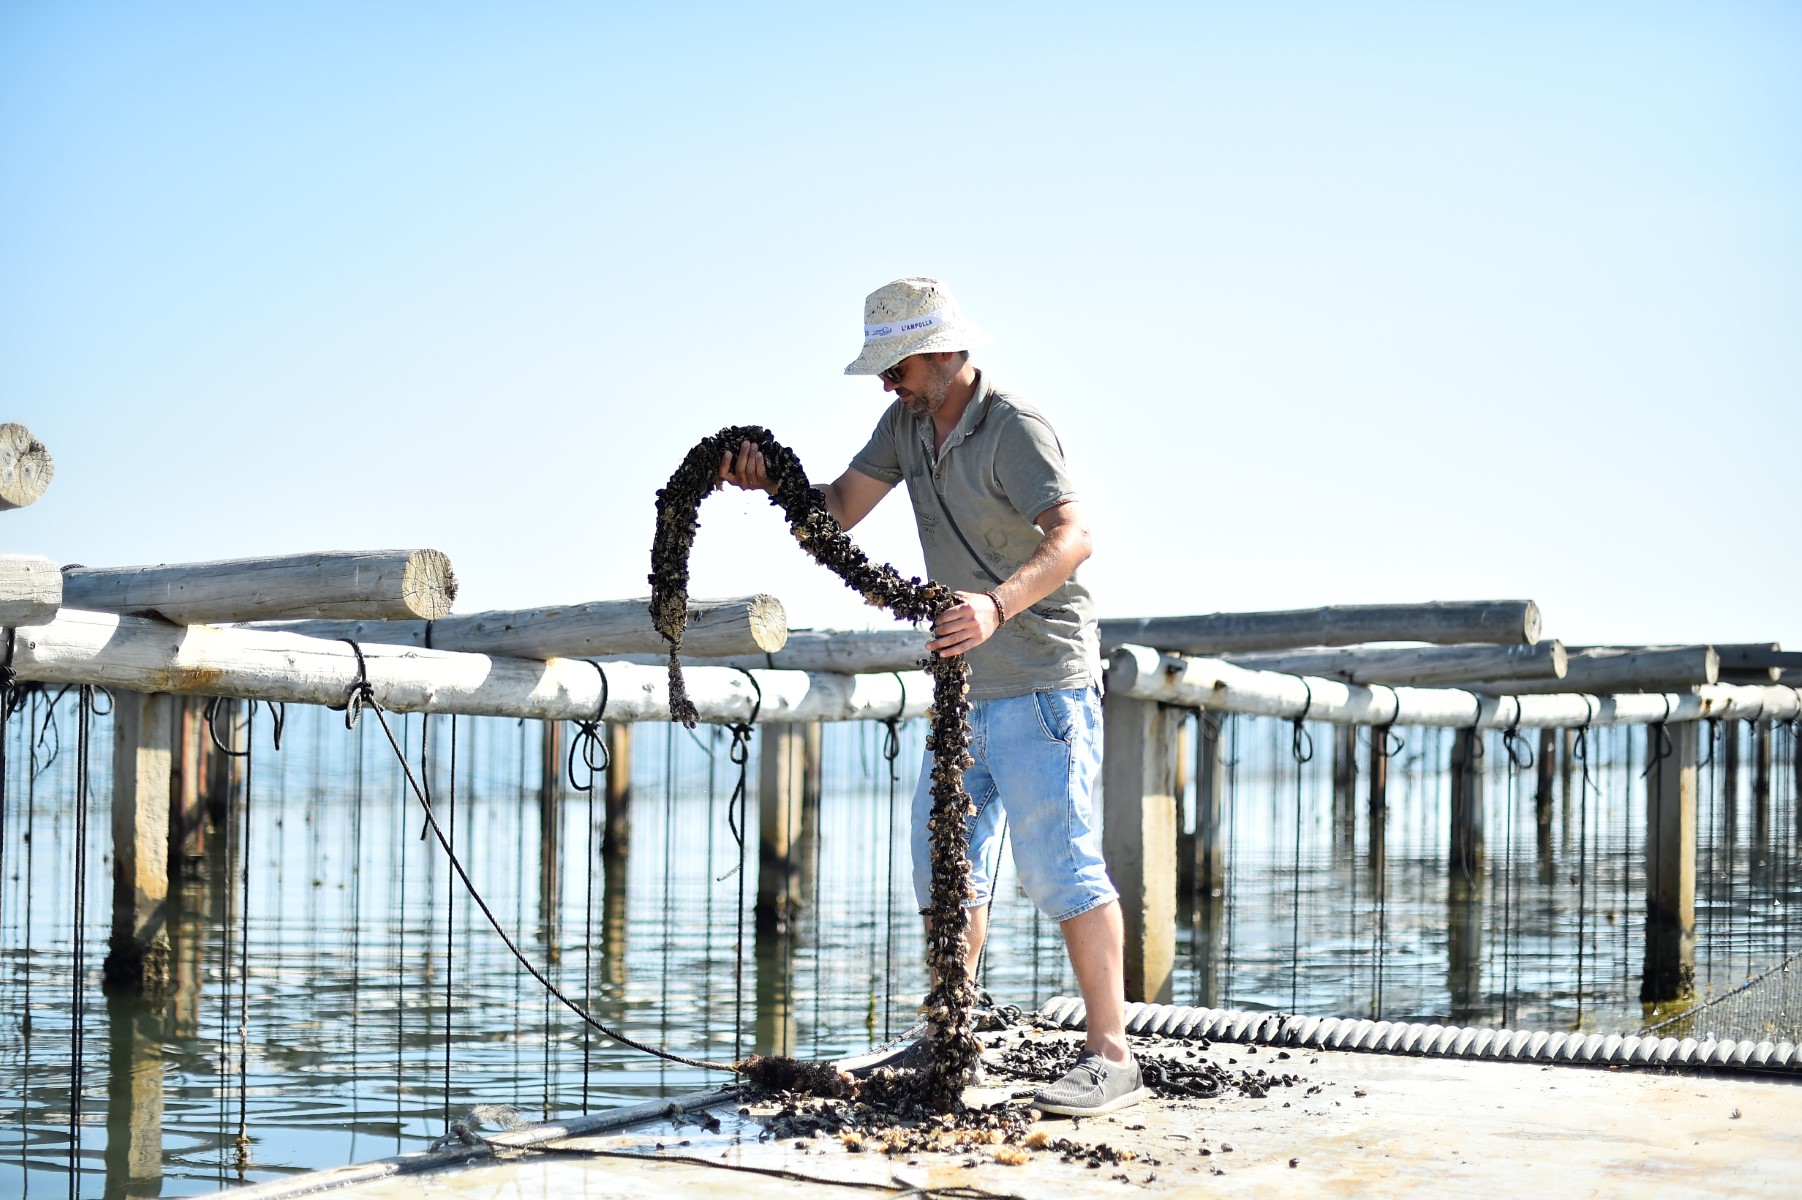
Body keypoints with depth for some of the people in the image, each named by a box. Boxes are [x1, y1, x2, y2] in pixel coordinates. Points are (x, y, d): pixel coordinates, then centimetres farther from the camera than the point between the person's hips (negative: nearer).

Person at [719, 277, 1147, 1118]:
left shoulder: (1014, 429, -18)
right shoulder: (906, 424, 8)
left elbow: (1072, 536, -31)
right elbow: (840, 510, 7)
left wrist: (996, 606, -48)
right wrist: (772, 481, -13)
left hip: (1040, 683, -9)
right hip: (964, 686, 9)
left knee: (1058, 862, -11)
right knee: (943, 861, 12)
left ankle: (1110, 1058, -7)